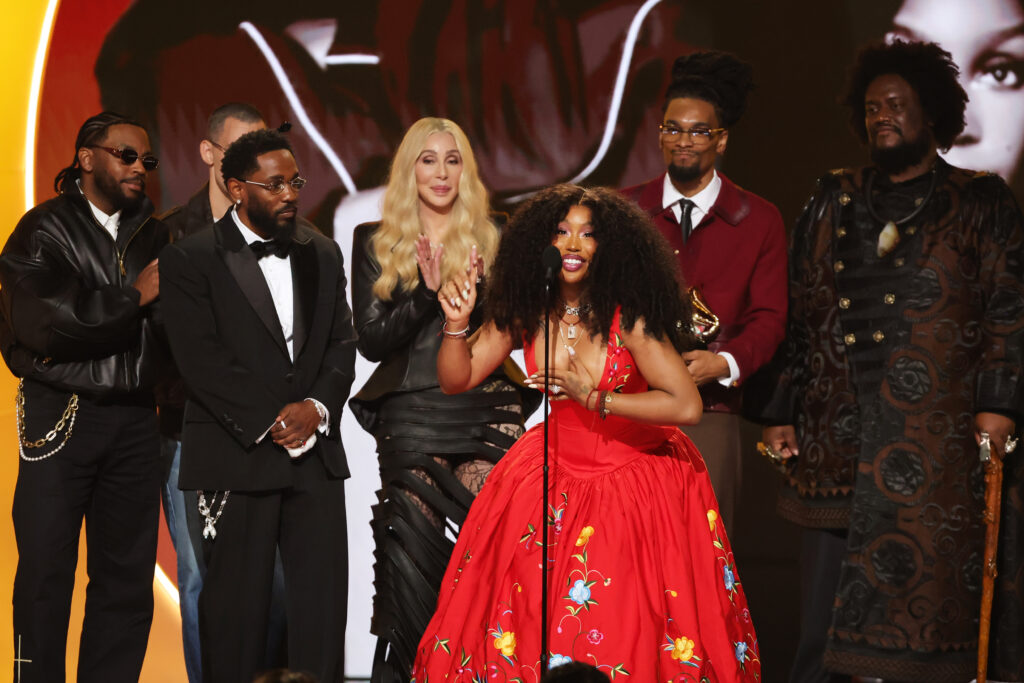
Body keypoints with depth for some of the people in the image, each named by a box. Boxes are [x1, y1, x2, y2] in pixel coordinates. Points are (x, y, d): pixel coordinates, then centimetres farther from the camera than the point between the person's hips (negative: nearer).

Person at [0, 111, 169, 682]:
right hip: (62, 416, -4)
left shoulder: (155, 236, 13)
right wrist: (132, 297, -11)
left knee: (129, 575, 6)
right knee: (46, 571, 0)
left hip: (135, 419, 4)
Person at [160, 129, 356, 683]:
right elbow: (201, 360, -11)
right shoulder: (190, 260, -3)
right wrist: (270, 421, -14)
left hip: (316, 451, 4)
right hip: (237, 455, -4)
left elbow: (342, 342, 10)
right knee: (237, 602, 3)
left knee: (324, 597, 3)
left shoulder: (322, 254, 13)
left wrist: (317, 407, -8)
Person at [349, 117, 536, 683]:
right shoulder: (376, 243, 9)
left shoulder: (490, 242, 11)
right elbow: (371, 339, 1)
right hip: (410, 420, 0)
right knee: (412, 558, -5)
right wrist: (428, 294, -13)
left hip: (487, 414, 1)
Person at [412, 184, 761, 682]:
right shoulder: (524, 311, -7)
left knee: (625, 632, 0)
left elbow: (687, 406, -26)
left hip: (634, 474, -4)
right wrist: (456, 323, -19)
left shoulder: (628, 317, -21)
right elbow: (456, 380, 0)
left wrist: (592, 397, -25)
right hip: (557, 469, 4)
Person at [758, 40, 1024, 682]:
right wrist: (782, 413, 11)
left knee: (924, 617, -2)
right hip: (837, 448, 3)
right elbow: (801, 316, 17)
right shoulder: (835, 201, 18)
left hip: (933, 448, -3)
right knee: (822, 623, 3)